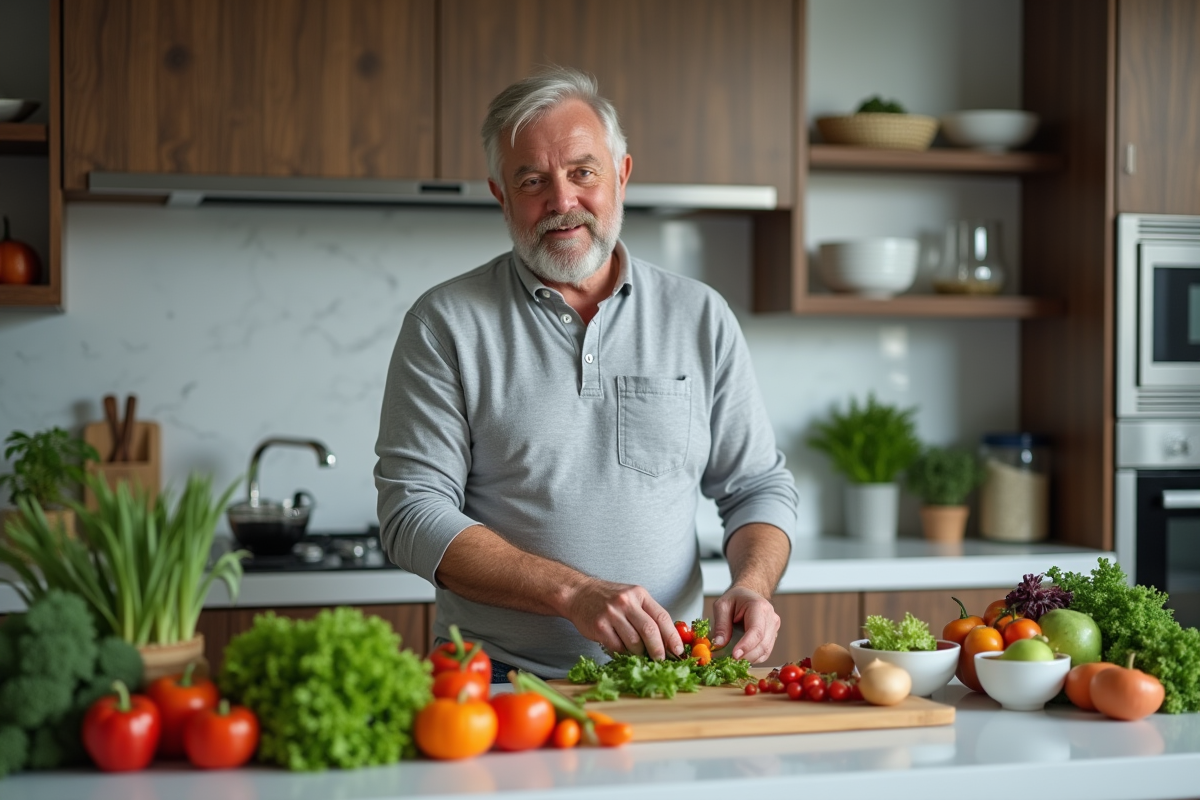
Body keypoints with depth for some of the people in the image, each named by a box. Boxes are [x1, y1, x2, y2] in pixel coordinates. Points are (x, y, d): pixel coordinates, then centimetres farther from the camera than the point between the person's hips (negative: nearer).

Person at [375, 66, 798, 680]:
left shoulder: (700, 317, 12)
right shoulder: (445, 324, 3)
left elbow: (759, 486, 16)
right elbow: (412, 514, -4)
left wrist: (752, 584, -6)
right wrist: (573, 593, -15)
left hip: (661, 675, 3)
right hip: (498, 684, -3)